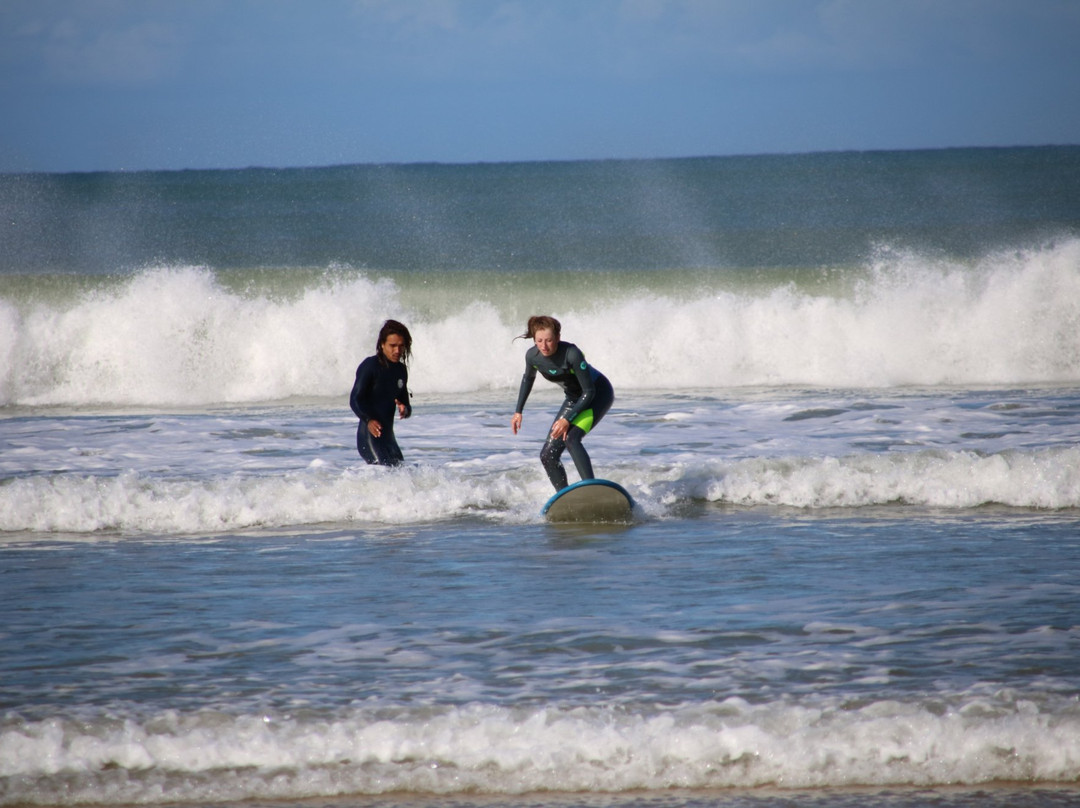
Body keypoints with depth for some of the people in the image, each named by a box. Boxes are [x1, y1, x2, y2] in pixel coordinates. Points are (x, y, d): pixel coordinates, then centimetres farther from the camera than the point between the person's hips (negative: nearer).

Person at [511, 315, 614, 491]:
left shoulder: (572, 354, -33)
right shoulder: (532, 356, -15)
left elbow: (589, 392, -26)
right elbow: (528, 378, 9)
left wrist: (567, 419, -30)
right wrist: (518, 411, 11)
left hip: (599, 393, -7)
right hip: (574, 398, 7)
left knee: (571, 438, -31)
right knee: (548, 456, -1)